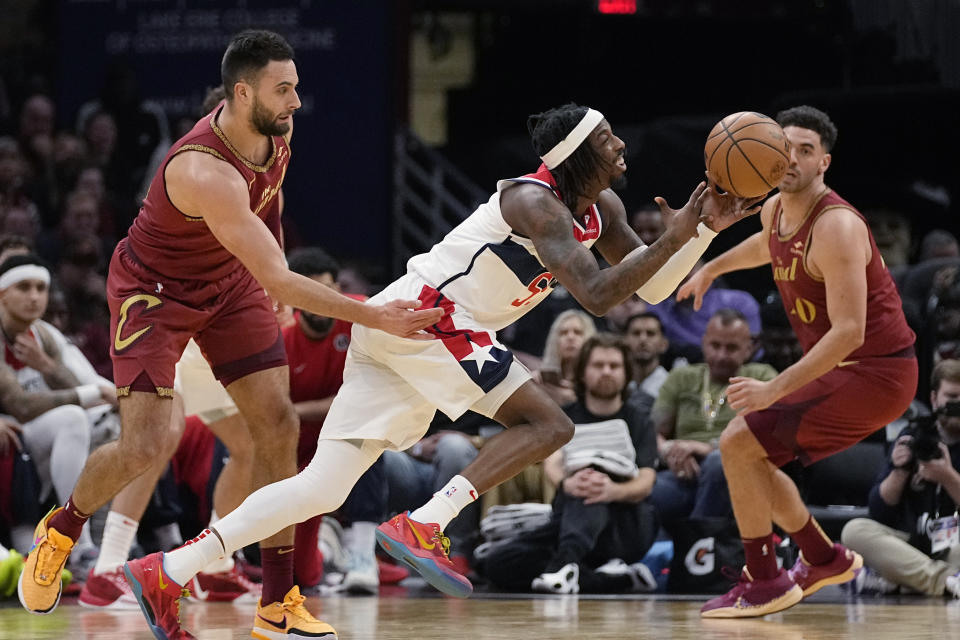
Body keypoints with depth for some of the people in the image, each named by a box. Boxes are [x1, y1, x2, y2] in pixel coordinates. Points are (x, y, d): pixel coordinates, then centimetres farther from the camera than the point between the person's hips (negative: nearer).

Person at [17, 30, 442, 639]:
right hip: (153, 290, -7)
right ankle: (61, 531, 20)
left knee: (278, 424, -3)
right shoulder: (205, 172, -39)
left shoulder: (277, 130, -14)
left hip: (230, 281, 7)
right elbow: (277, 280, -40)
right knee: (142, 446, -13)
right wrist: (373, 316, -41)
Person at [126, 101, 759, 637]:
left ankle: (171, 569, -1)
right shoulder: (535, 202, -14)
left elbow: (652, 287, 18)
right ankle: (422, 525, -18)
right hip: (422, 312, -9)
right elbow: (598, 295, -24)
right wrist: (675, 239, -23)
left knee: (324, 487, 3)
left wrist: (706, 230, 5)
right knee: (548, 423, -12)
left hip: (390, 328, 9)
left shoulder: (601, 208, 14)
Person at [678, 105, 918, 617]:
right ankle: (824, 559, 32)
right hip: (840, 370, 9)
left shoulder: (835, 227, -24)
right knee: (749, 453, 16)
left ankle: (765, 584, -2)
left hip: (873, 373, -9)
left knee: (739, 443, -12)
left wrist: (777, 389, -32)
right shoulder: (775, 211, 3)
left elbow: (849, 331, -30)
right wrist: (710, 269, 39)